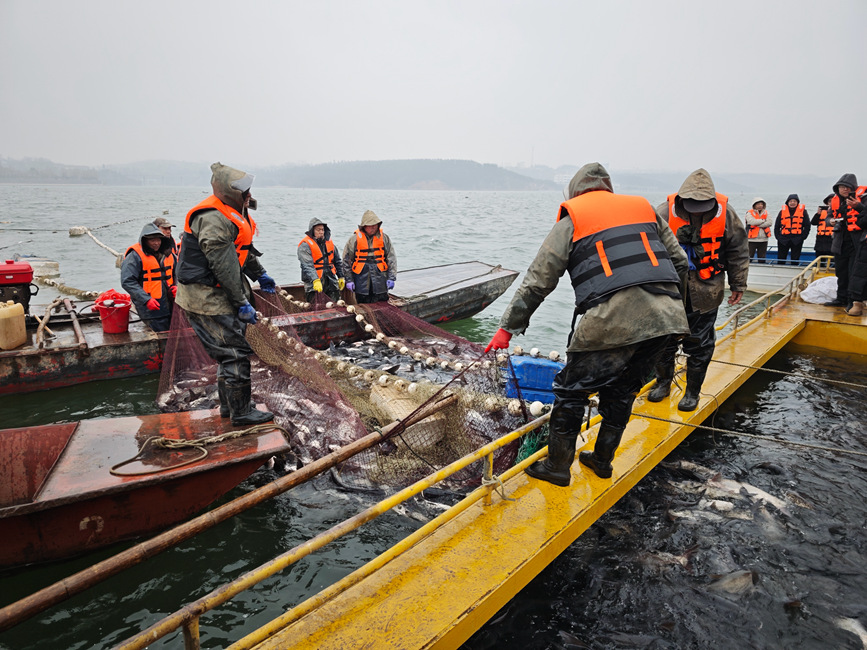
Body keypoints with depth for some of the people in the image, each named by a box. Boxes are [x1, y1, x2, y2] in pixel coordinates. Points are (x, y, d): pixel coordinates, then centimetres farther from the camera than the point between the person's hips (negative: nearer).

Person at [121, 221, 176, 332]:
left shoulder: (167, 254, 12)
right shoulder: (135, 256, -8)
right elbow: (127, 282, -14)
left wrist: (176, 286, 3)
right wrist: (146, 300, -22)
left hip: (170, 305, 6)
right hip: (150, 309, -6)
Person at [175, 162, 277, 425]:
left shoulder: (232, 212, 8)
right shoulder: (213, 220, -25)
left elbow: (244, 249, 23)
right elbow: (224, 268, -25)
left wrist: (260, 275, 26)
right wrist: (242, 304, -20)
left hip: (219, 295, 11)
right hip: (207, 298, -11)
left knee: (230, 351, 18)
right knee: (235, 352, -5)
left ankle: (228, 405, 31)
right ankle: (240, 411, 8)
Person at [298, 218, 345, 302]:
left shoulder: (329, 242, 15)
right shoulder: (305, 245, -6)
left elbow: (337, 261, 23)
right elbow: (307, 265, -19)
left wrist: (341, 277, 20)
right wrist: (315, 280, -31)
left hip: (331, 282, 6)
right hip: (314, 282, -6)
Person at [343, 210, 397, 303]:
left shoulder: (384, 238, 6)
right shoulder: (354, 239, 1)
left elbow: (392, 259, 7)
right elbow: (346, 261, 5)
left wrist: (391, 278, -1)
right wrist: (349, 280, 0)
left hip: (380, 283, 1)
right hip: (362, 283, -1)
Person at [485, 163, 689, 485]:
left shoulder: (571, 221, 8)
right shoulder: (644, 207, 23)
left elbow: (537, 282, 4)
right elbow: (679, 262, 22)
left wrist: (507, 328, 9)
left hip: (611, 321, -6)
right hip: (665, 317, 6)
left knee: (571, 389, 11)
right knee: (622, 390, 22)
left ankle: (557, 466, 19)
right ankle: (602, 459, 35)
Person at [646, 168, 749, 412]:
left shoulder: (725, 213, -7)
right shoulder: (665, 212, -12)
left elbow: (738, 252, 5)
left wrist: (738, 285, 9)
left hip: (705, 293, 0)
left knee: (699, 345, 8)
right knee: (664, 339, 10)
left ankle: (692, 392, 25)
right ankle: (663, 382, 33)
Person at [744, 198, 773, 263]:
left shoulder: (766, 213, 12)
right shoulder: (749, 213, -1)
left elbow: (770, 223, -4)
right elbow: (752, 222, -20)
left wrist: (758, 224, -13)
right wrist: (763, 220, -7)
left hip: (763, 239, 4)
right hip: (752, 239, -4)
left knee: (762, 258, 11)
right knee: (749, 258, -5)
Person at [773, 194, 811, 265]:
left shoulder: (802, 211, 4)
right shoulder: (782, 211, 7)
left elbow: (807, 226, 6)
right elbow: (776, 226, 11)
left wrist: (803, 237, -1)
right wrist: (778, 236, 1)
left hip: (797, 240, -1)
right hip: (783, 240, 1)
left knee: (795, 259, 5)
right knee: (781, 259, 4)